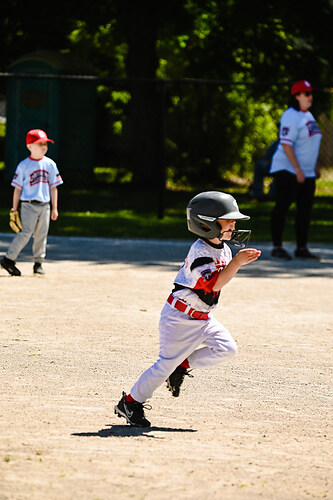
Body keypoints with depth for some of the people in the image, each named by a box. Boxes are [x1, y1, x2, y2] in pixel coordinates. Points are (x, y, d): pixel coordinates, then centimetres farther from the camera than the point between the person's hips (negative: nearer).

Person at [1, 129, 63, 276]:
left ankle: (38, 264, 15)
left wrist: (54, 208, 9)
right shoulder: (23, 165, -2)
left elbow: (53, 187, 12)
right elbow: (17, 188, 1)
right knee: (26, 233, -14)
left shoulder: (50, 164, 9)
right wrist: (14, 209, -1)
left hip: (44, 206, 4)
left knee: (41, 235, 5)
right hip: (29, 205, -4)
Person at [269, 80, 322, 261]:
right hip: (287, 170, -9)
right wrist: (297, 169, -26)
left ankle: (301, 248, 11)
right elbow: (286, 144, -21)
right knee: (282, 207, -5)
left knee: (305, 210, 6)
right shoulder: (291, 116, -14)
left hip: (307, 173, 9)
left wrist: (315, 166, 22)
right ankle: (277, 247, 0)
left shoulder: (308, 115, 15)